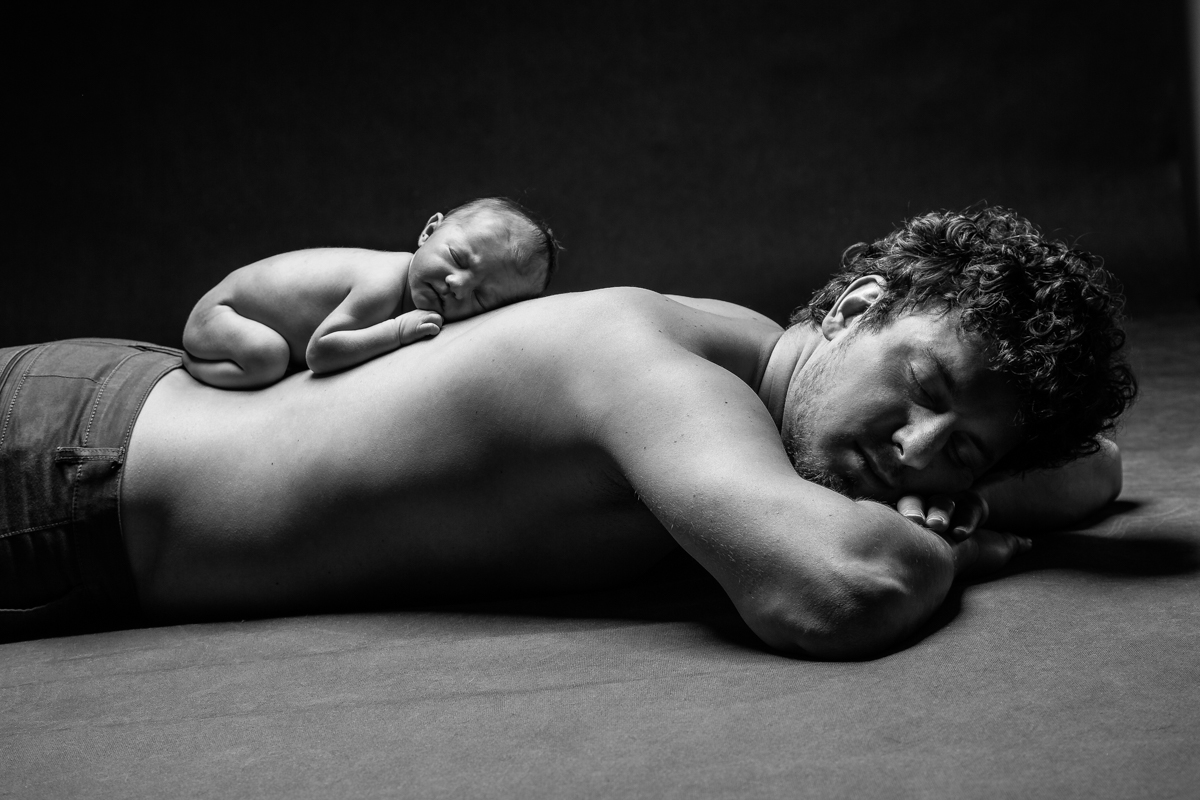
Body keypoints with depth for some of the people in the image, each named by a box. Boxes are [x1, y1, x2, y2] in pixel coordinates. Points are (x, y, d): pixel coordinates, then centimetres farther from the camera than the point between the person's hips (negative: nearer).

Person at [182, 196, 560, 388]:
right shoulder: (383, 287, -36)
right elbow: (319, 352, -38)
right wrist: (398, 331, -40)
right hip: (216, 314, -8)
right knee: (267, 355, -31)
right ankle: (193, 364, -6)